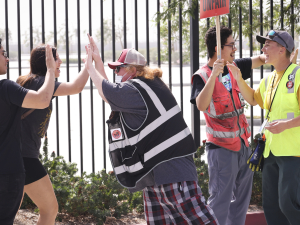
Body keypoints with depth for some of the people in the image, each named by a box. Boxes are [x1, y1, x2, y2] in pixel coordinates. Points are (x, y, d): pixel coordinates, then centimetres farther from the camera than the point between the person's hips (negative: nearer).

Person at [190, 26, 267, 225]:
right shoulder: (202, 76, -14)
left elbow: (259, 60, 14)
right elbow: (201, 105, -29)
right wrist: (214, 74, -35)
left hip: (243, 144, 8)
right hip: (221, 147, -7)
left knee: (242, 199, 15)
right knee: (220, 201, -7)